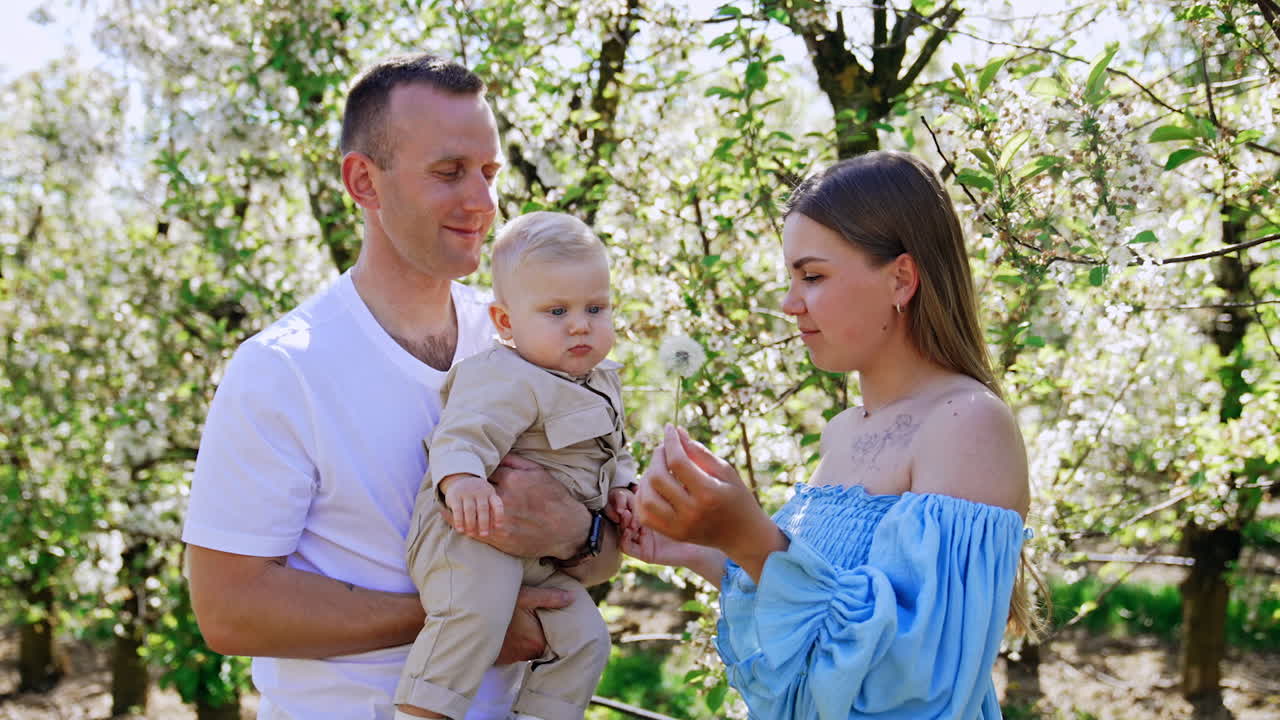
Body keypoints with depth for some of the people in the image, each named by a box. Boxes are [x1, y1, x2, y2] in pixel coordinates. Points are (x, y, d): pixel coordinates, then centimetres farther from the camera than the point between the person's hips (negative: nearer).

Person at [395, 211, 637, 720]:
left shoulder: (603, 382, 13)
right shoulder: (509, 380, -18)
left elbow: (613, 450, 29)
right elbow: (466, 430, -33)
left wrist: (620, 487, 10)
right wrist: (461, 478, -53)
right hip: (475, 533, -9)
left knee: (584, 637, 9)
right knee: (477, 608, -35)